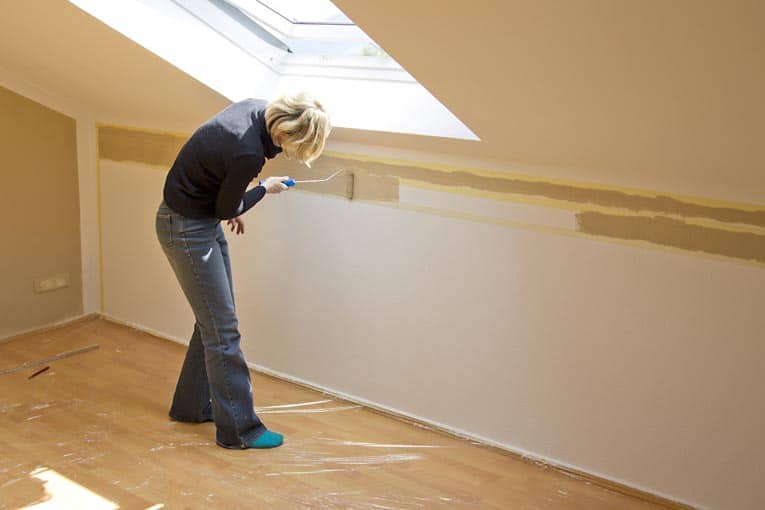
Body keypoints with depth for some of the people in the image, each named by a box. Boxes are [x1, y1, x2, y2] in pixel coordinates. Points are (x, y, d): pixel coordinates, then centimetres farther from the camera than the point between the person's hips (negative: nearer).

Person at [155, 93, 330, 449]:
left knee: (213, 319, 17)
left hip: (204, 218, 9)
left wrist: (233, 210, 16)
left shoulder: (257, 109, -7)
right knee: (222, 329, -3)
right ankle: (238, 428, 7)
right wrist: (265, 189, -1)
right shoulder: (247, 152, -32)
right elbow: (225, 208, -15)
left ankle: (192, 405, 32)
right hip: (186, 229, -9)